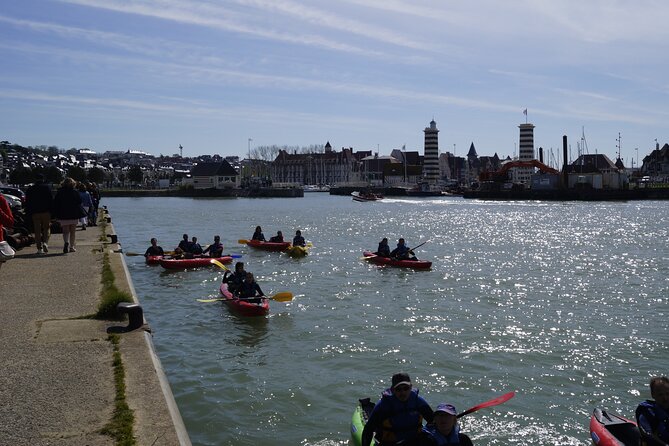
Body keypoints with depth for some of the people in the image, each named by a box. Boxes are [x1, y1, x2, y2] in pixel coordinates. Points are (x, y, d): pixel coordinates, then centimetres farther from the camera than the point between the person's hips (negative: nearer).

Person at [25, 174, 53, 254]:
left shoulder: (30, 189, 8)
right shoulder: (46, 188, 0)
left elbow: (27, 202, 8)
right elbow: (51, 200, -4)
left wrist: (29, 213, 11)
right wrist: (51, 211, 1)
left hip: (35, 213, 2)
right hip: (46, 212, -2)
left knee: (37, 230, 5)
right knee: (47, 228, 8)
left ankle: (39, 248, 2)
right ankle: (45, 242, -15)